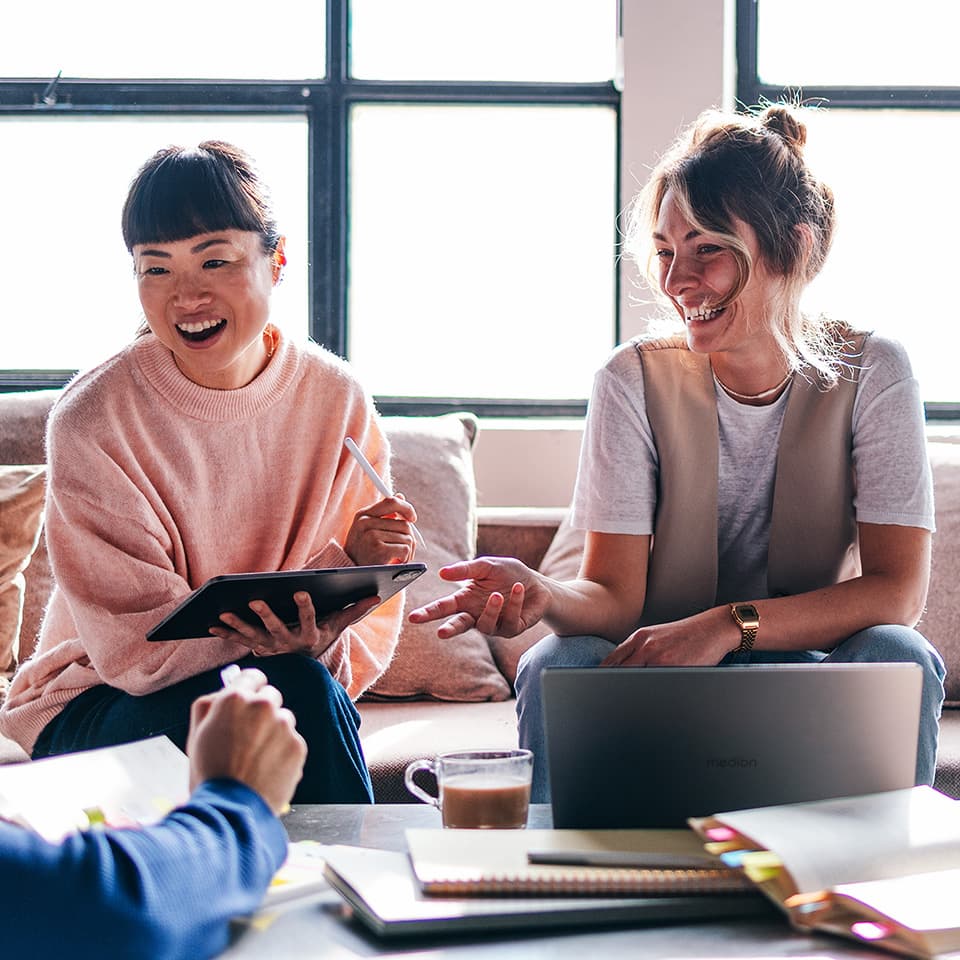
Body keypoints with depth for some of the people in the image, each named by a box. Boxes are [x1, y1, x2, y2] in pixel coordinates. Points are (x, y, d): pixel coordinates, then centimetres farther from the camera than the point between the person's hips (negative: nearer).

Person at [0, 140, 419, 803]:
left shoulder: (338, 401, -6)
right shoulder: (93, 421, -15)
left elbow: (371, 623, -2)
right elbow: (136, 645, -19)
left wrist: (320, 645, -28)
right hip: (99, 705, -2)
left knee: (311, 689, -31)